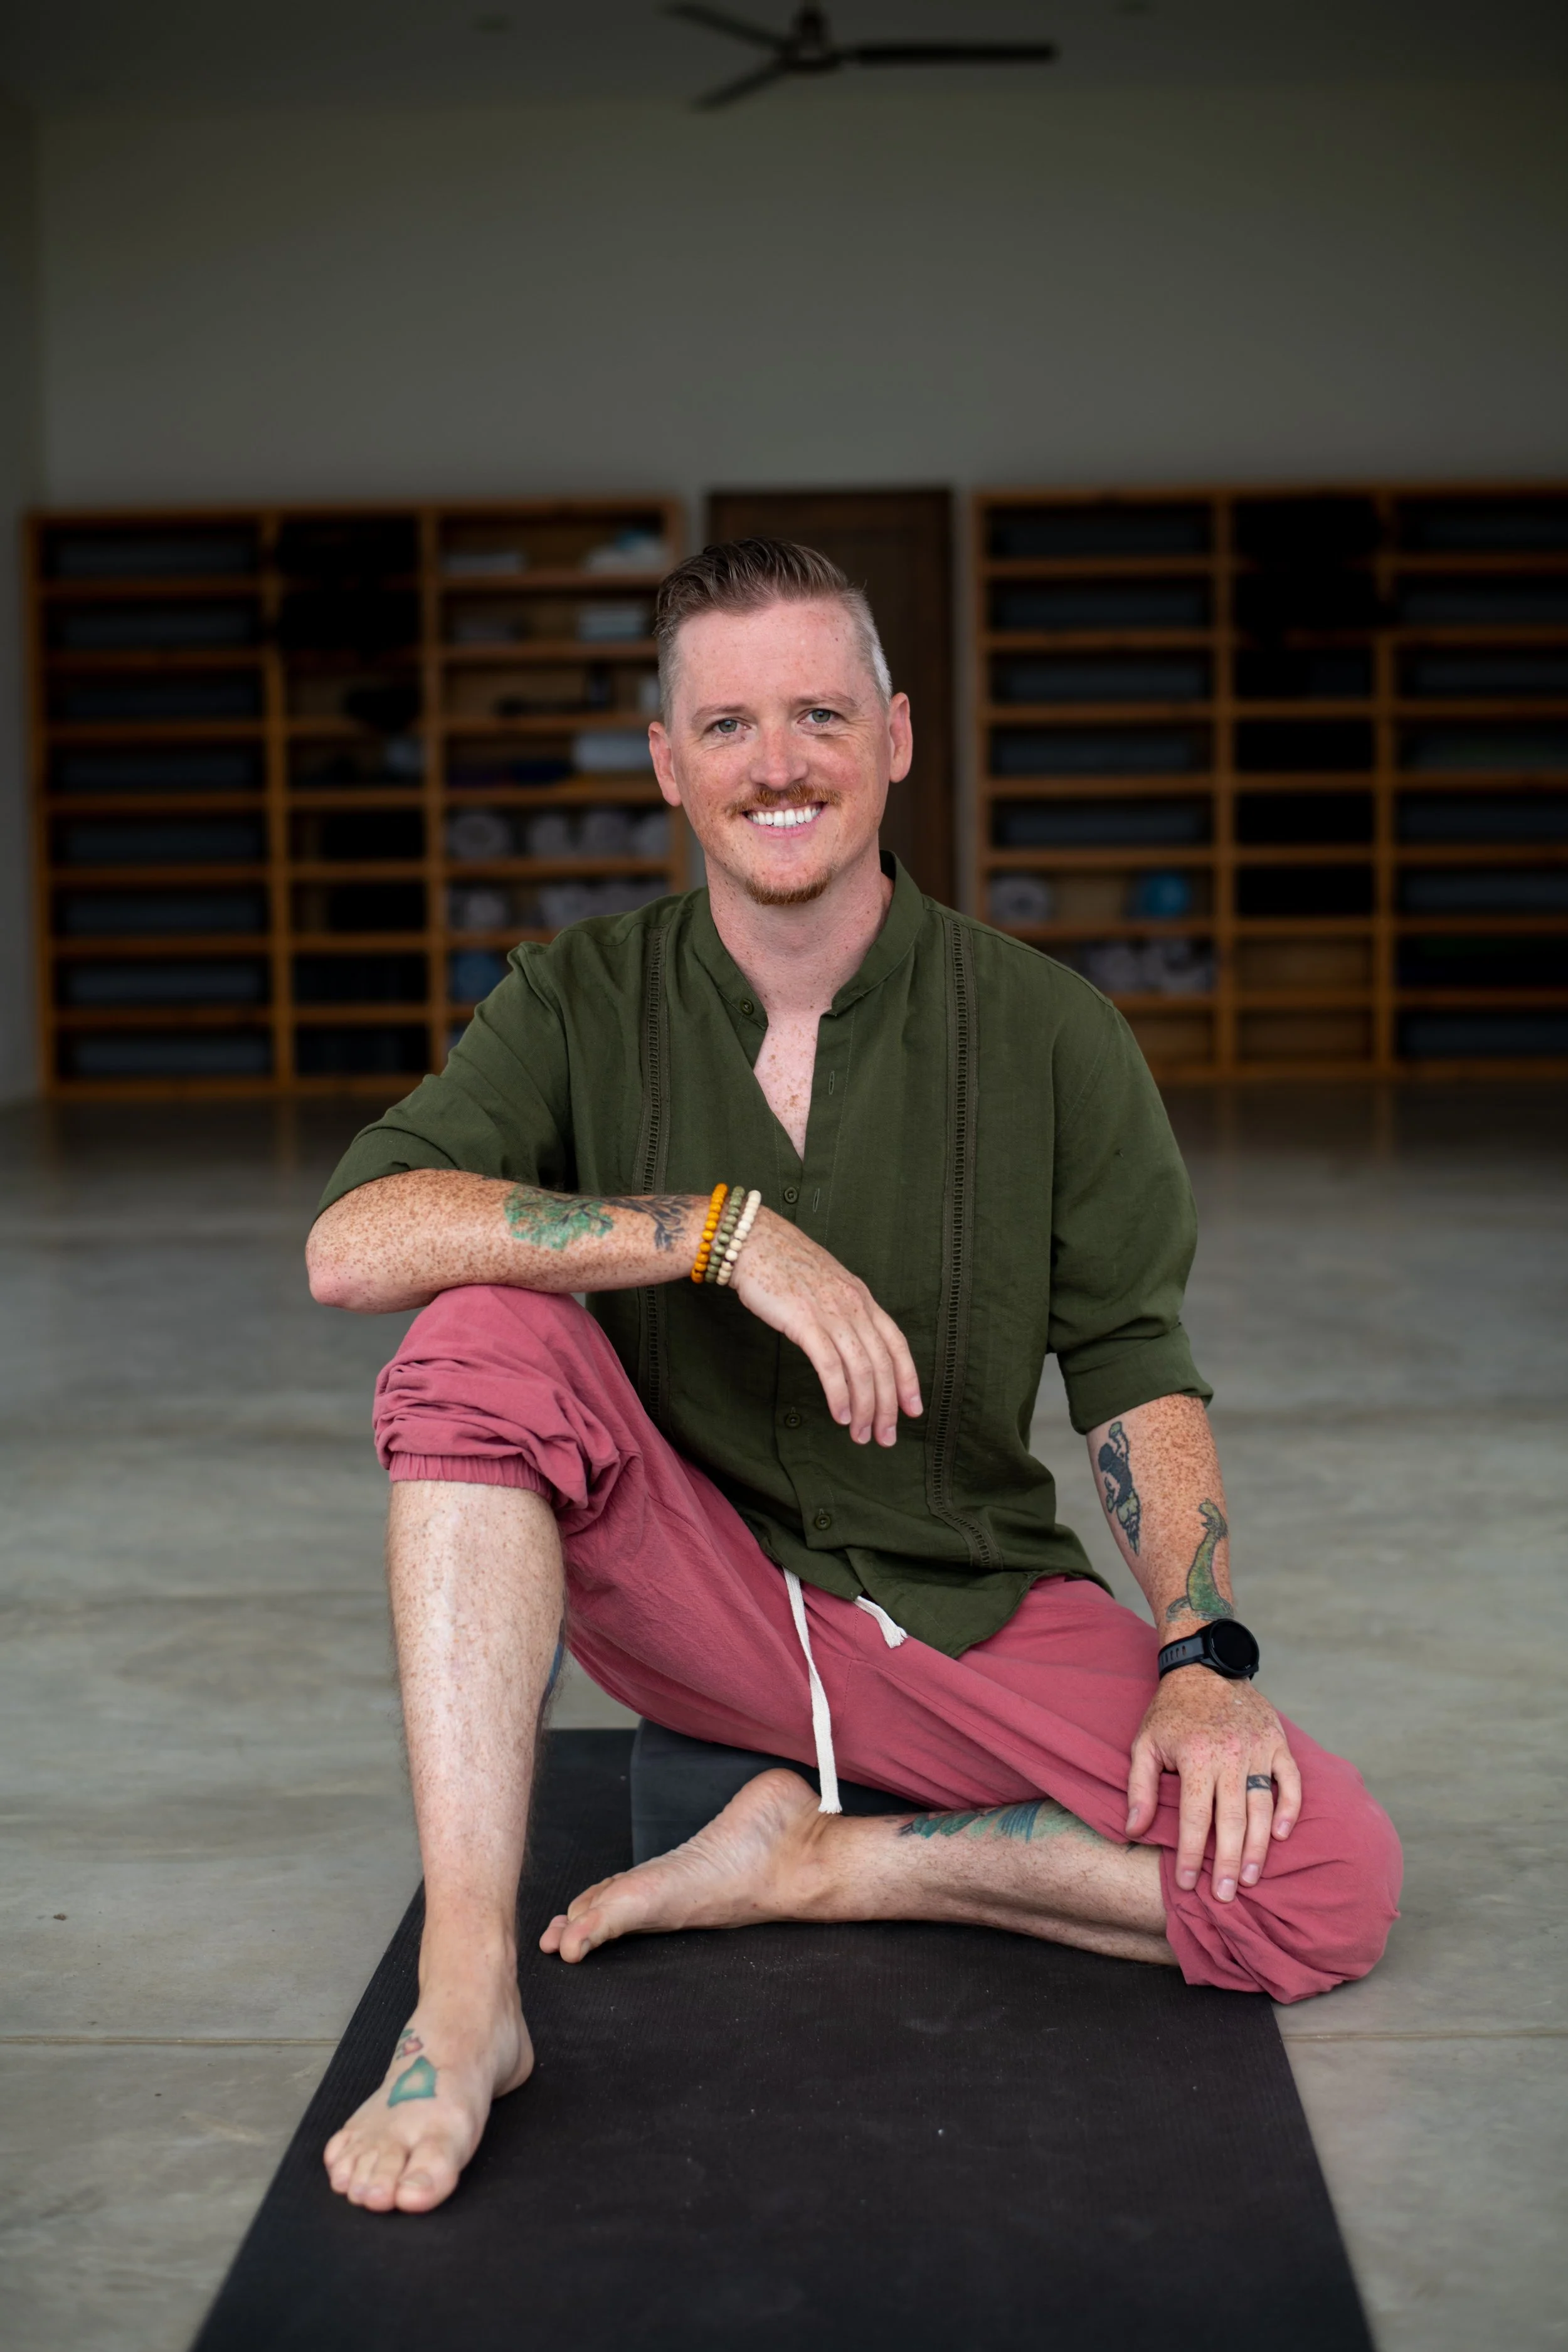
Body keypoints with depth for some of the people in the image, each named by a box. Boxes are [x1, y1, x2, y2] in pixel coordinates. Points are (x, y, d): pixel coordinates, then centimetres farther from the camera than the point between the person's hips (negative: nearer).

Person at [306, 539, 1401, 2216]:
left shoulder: (1046, 1032, -4)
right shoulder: (588, 1002, -4)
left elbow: (1135, 1370, 1)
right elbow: (349, 1244, -20)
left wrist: (1200, 1658, -14)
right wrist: (723, 1229, -28)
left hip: (973, 1613, 0)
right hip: (691, 1590, 0)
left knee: (1333, 1884, -21)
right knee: (484, 1332, -29)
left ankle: (818, 1860, -4)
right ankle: (464, 2000, -29)